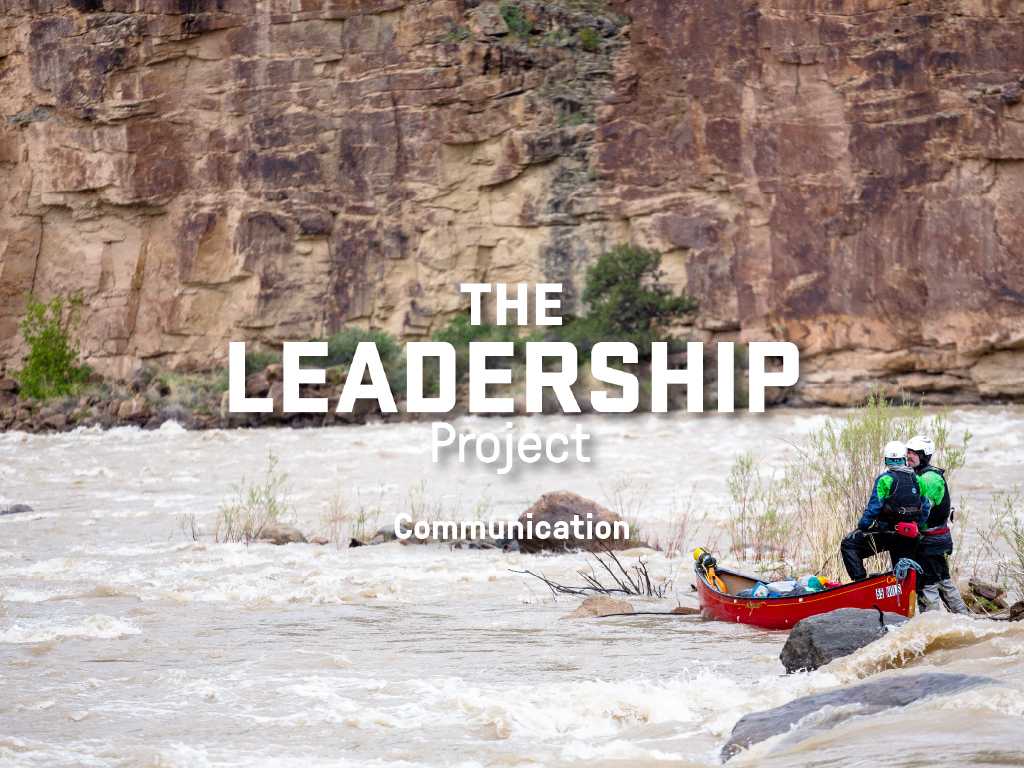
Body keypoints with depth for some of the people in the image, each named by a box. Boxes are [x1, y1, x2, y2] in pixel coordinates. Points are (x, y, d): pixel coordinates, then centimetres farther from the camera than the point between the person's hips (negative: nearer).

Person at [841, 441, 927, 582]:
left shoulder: (885, 479, -9)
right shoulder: (916, 479, 8)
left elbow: (874, 507, -11)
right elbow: (926, 508, 11)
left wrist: (861, 526, 0)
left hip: (887, 532, -5)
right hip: (909, 538, 6)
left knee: (848, 544, 2)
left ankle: (860, 579, -11)